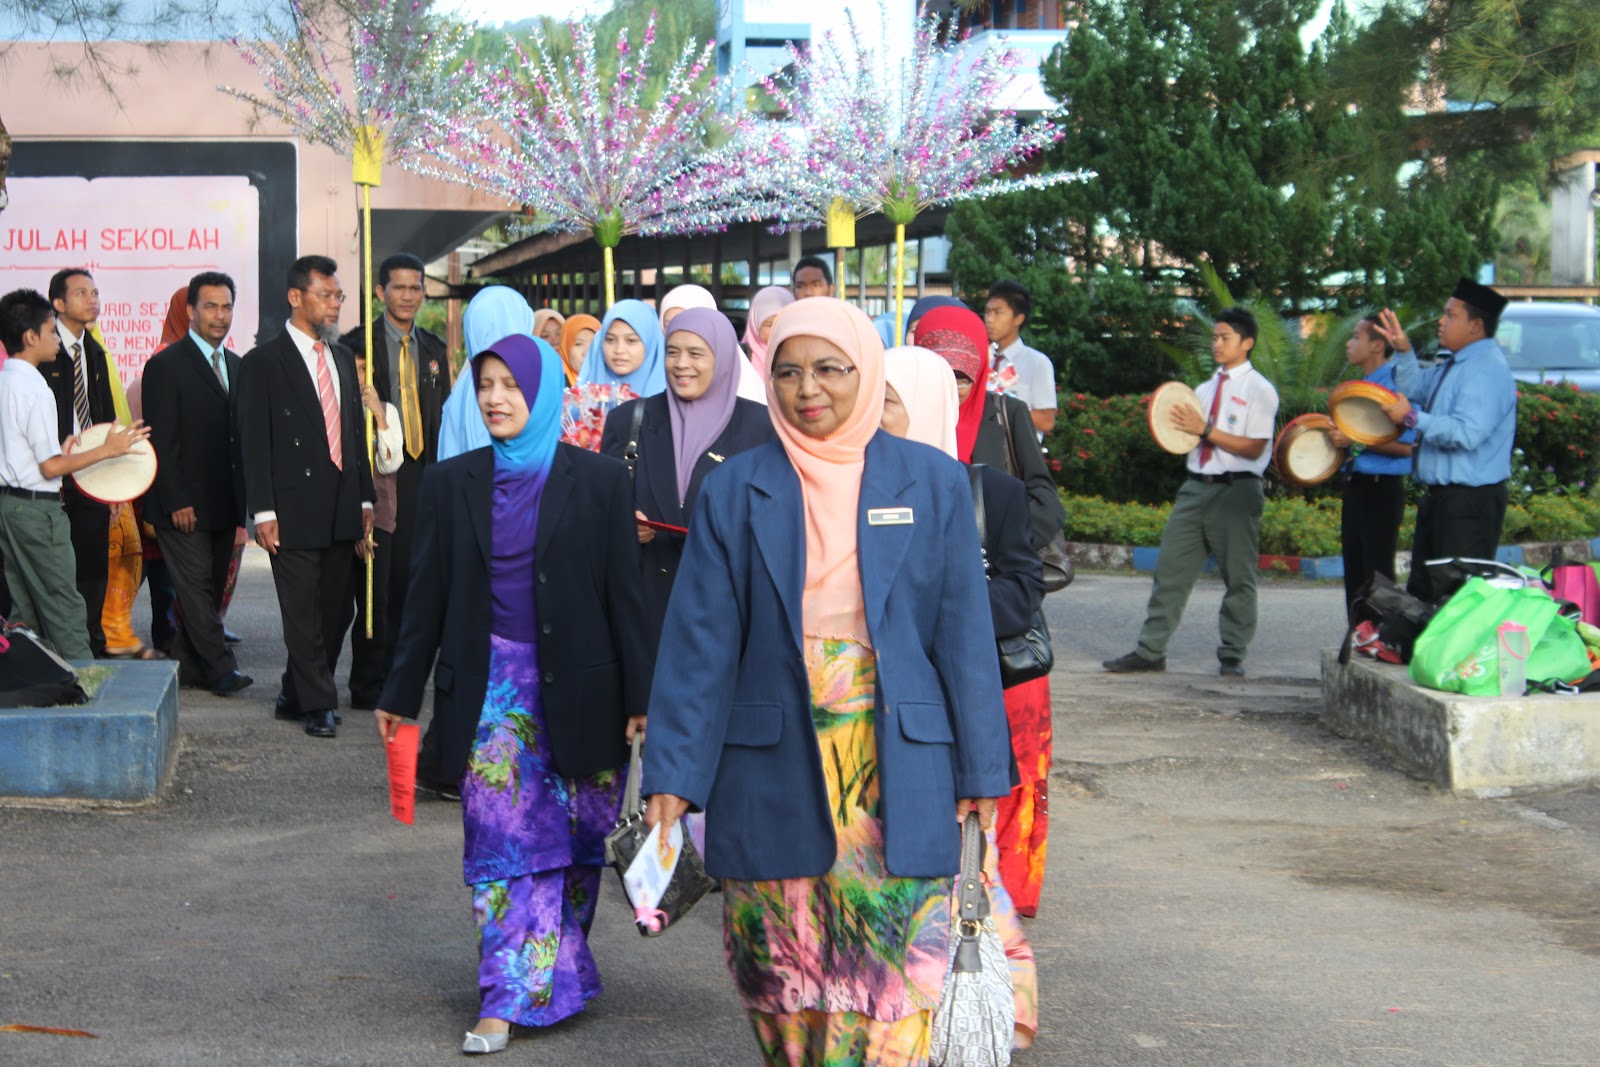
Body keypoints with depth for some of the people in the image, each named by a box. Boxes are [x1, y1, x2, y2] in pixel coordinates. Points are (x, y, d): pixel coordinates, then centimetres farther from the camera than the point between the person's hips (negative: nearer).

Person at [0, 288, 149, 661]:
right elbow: (50, 467, -18)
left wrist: (59, 449, 17)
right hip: (37, 507, -9)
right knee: (65, 609, -4)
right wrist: (107, 449, -12)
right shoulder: (35, 389, -17)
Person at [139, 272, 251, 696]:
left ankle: (189, 666, 14)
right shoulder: (166, 366, -7)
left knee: (210, 588, 8)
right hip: (184, 504, -7)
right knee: (195, 585, -7)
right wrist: (177, 501, -16)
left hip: (224, 502, 7)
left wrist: (245, 496, 9)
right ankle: (220, 668, -7)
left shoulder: (236, 365, 14)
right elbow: (160, 441, -10)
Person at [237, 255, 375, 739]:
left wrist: (364, 499, 14)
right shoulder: (264, 361, -4)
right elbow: (255, 442, -7)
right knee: (302, 612, -4)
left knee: (328, 610, 9)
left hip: (342, 510, 6)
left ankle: (295, 696, 20)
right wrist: (263, 511, -12)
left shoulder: (342, 357, 15)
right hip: (295, 509, -6)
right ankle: (318, 704, 2)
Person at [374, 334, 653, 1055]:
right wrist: (400, 694, 8)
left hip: (576, 690, -1)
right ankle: (510, 996, 0)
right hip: (490, 687, 1)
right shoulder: (453, 483, 5)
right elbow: (429, 593, 9)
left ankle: (557, 974, 22)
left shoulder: (599, 481, -1)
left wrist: (639, 697, -4)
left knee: (576, 840, 5)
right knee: (500, 840, -3)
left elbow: (623, 593, -2)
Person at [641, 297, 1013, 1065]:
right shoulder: (735, 492, 3)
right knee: (781, 972, 7)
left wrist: (981, 770, 4)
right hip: (773, 766, 1)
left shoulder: (932, 483, 3)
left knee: (888, 967, -3)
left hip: (896, 769, -1)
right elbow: (699, 640, 2)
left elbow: (963, 633, 5)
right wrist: (673, 773, -4)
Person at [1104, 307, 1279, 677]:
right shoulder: (1204, 389, 17)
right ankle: (1151, 650, 3)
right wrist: (1181, 428, -3)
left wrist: (1205, 429, -15)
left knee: (1238, 575, 2)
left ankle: (1232, 655, 11)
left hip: (1236, 490, -6)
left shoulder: (1259, 390, -3)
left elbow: (1253, 448, -12)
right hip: (1197, 486, 6)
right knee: (1171, 569, 2)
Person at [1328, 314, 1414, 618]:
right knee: (1354, 572, 14)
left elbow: (1407, 445, -21)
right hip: (1355, 487, 10)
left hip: (1381, 489, -10)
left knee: (1377, 576, -7)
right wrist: (1339, 438, 8)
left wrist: (1356, 441, -22)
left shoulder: (1396, 383, -14)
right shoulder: (1360, 386, 15)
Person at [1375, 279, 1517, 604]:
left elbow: (1468, 433, -29)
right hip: (1440, 497, 11)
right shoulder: (1453, 366, 14)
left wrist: (1412, 418, -23)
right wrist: (1404, 350, 15)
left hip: (1471, 503, -11)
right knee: (1422, 590, 18)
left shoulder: (1487, 369, -18)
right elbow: (1414, 388, 31)